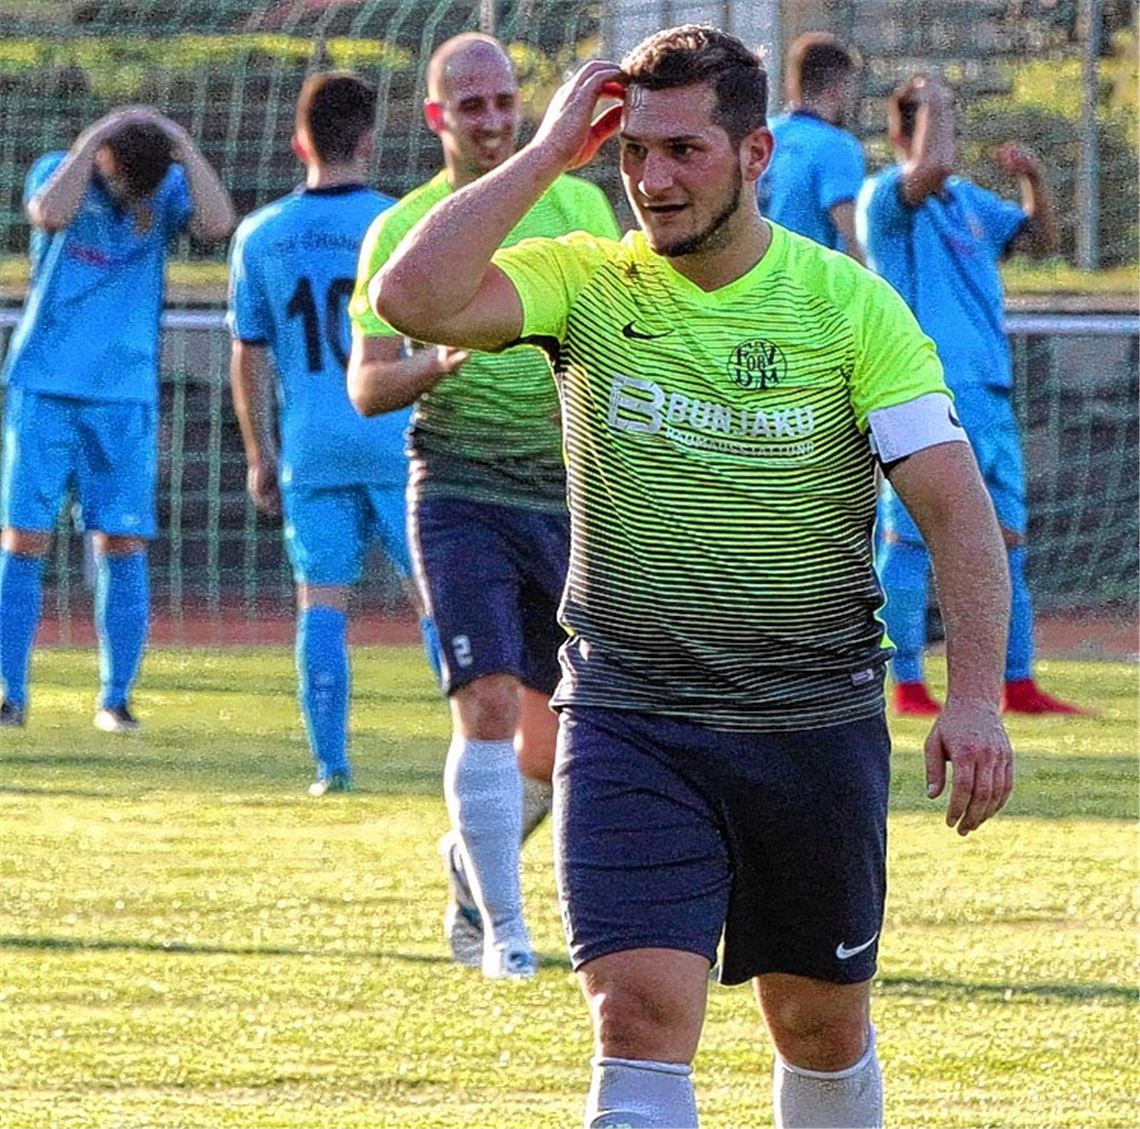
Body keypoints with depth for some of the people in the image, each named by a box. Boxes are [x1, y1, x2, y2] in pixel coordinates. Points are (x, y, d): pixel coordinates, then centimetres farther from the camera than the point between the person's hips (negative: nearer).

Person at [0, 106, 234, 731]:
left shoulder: (168, 189, 4)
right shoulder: (57, 172, -1)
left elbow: (218, 224, -15)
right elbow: (50, 214, -24)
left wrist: (184, 148, -14)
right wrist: (93, 141, -18)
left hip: (125, 397, 1)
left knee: (123, 547, -2)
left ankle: (115, 698, 5)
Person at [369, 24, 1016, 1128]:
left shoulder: (847, 304, -4)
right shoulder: (587, 286, -3)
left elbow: (953, 502, -7)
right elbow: (411, 297, -20)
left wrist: (973, 696, -19)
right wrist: (548, 151, -16)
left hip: (816, 720, 1)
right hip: (628, 720, -1)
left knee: (821, 1024, 13)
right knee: (640, 1015, -15)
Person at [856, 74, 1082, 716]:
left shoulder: (970, 201, 19)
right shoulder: (885, 198, -5)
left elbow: (1040, 240, 24)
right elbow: (930, 168, -26)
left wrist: (1035, 179, 8)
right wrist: (932, 103, -10)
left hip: (989, 393, 8)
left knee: (1007, 539, 7)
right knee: (911, 539, -5)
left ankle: (1019, 684, 10)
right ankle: (907, 686, -1)